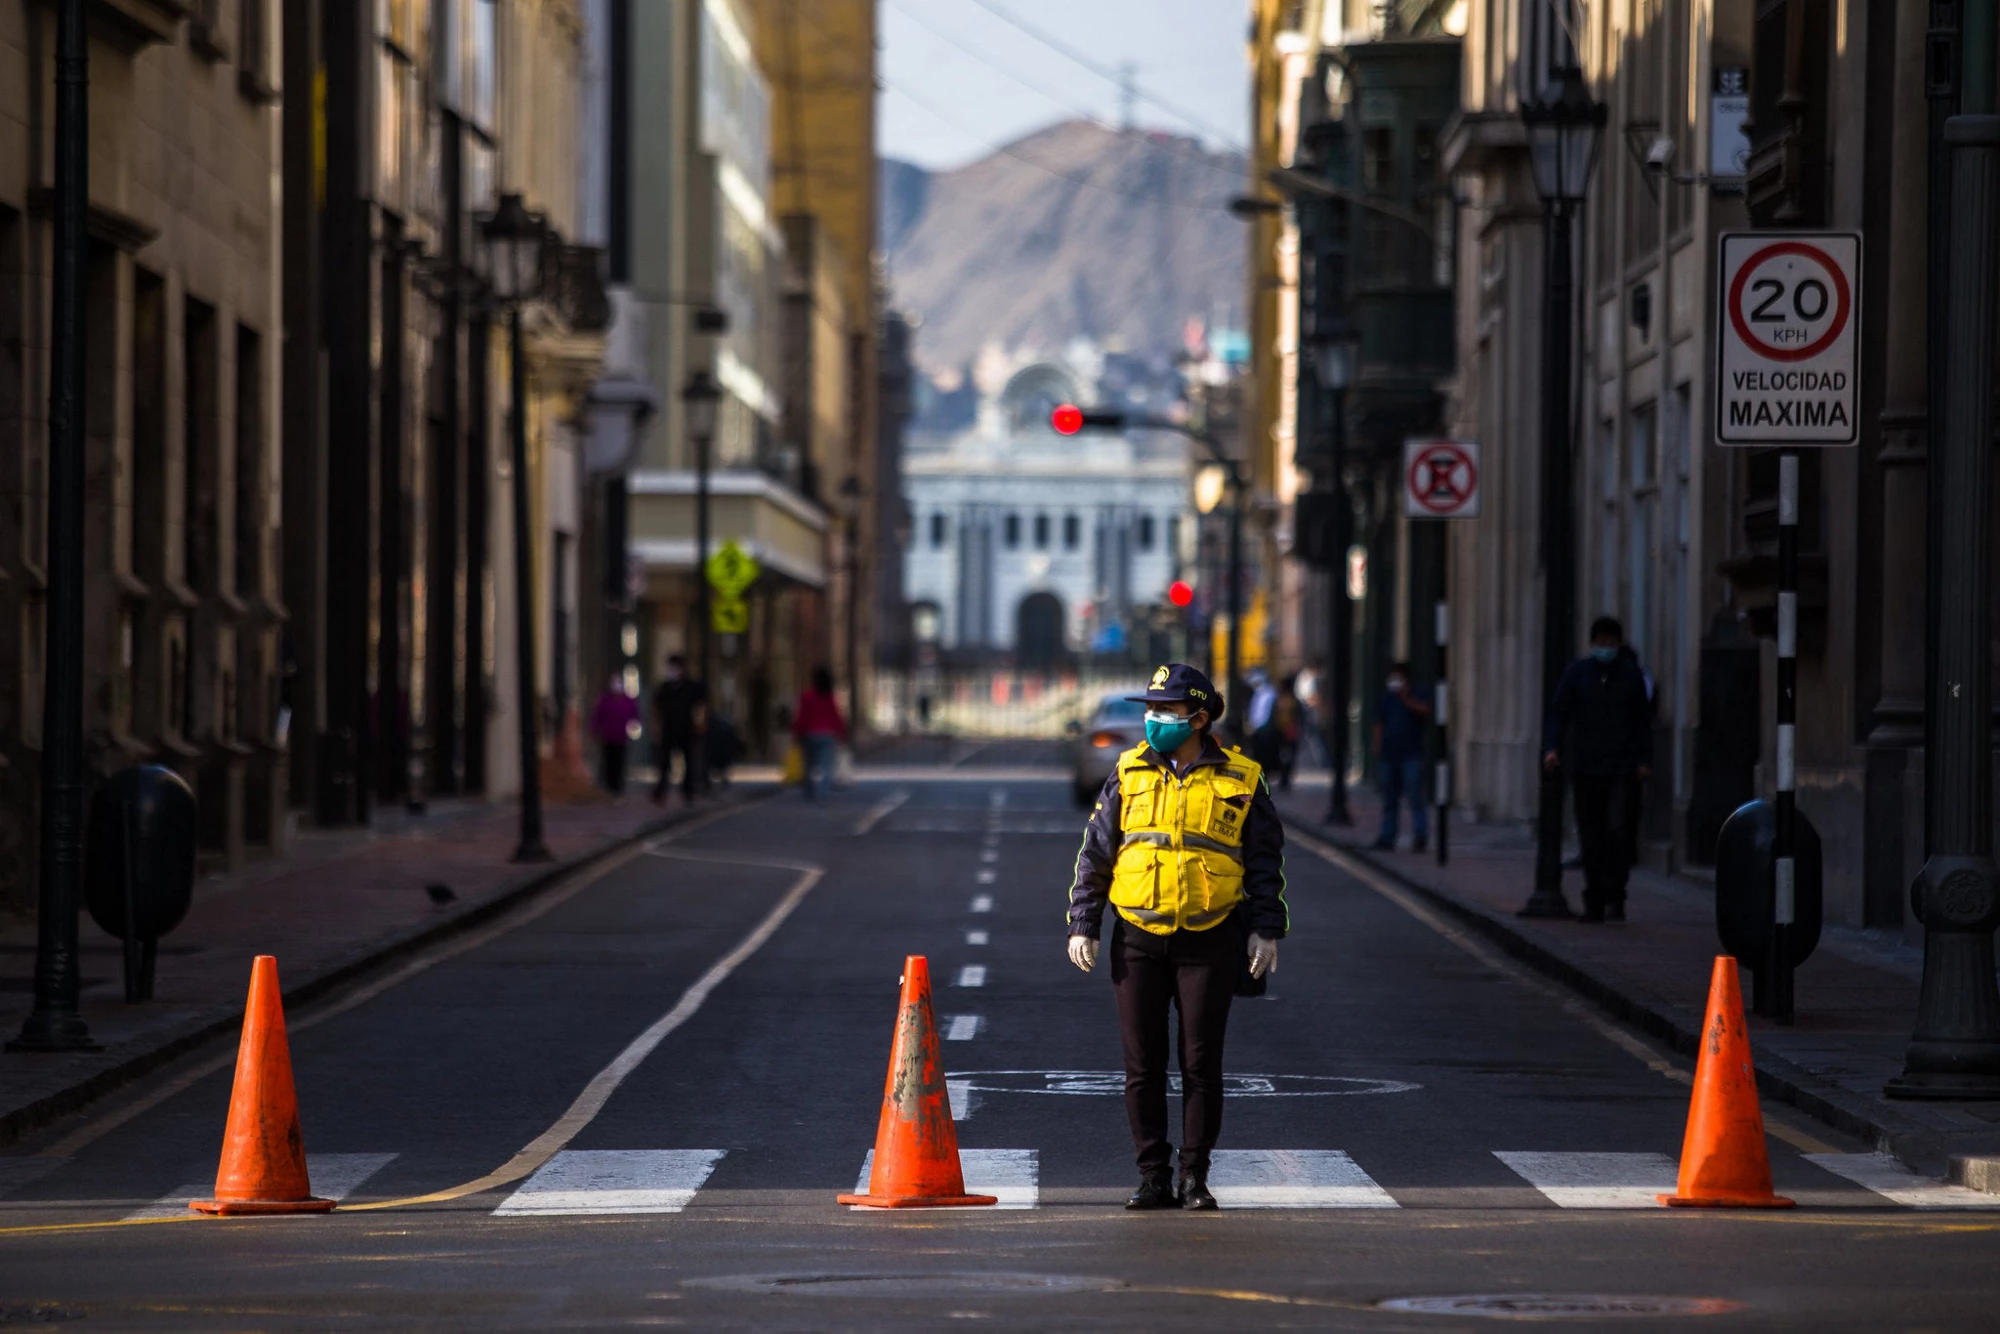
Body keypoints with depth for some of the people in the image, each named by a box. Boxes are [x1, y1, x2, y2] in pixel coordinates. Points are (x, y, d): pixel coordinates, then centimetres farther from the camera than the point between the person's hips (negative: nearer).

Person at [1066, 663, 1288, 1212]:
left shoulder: (1239, 781, 2)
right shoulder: (1129, 775, 6)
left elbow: (1266, 860, 6)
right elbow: (1096, 853, 8)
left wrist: (1266, 929, -1)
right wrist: (1083, 925, 2)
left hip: (1209, 940, -2)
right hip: (1138, 939, 2)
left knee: (1201, 1063, 0)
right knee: (1142, 1063, 2)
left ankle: (1195, 1177, 7)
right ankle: (1153, 1176, 9)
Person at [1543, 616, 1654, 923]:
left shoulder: (1632, 676, 6)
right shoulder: (1577, 673, 5)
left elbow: (1643, 721, 10)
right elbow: (1559, 713, 2)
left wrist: (1644, 760, 2)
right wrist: (1552, 747, -13)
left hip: (1622, 769, -1)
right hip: (1585, 768, 1)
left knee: (1616, 828, -15)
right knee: (1591, 837, 4)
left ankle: (1615, 897, -7)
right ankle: (1594, 902, 11)